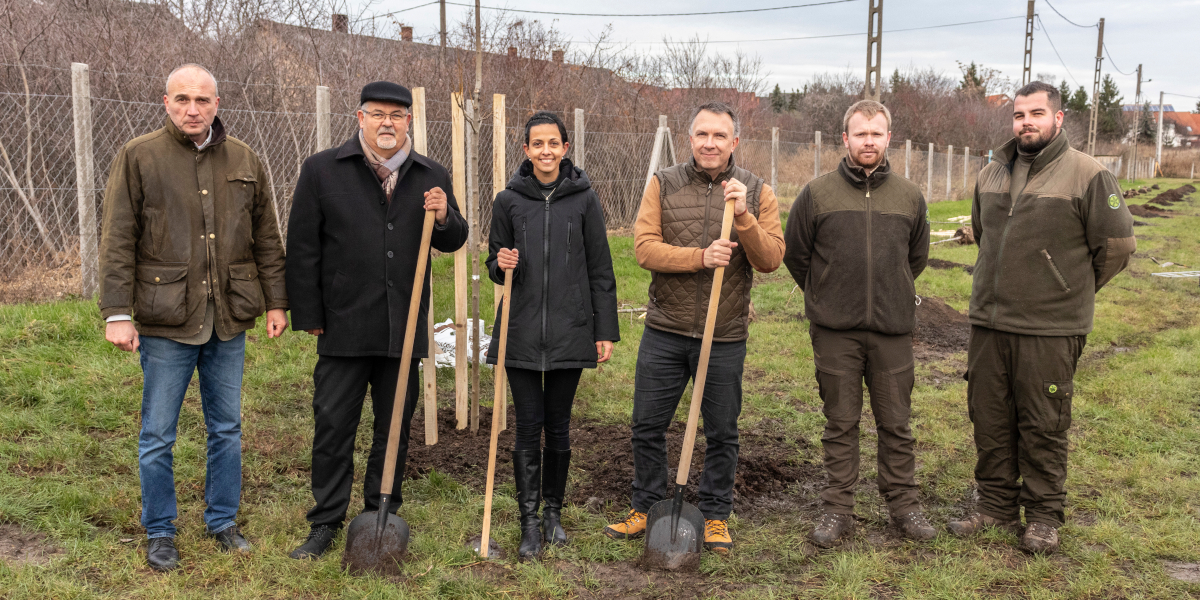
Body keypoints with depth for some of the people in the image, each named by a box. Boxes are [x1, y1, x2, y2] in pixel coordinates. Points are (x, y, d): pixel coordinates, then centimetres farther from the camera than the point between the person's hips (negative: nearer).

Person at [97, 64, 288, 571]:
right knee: (157, 436, 6)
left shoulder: (244, 162, 8)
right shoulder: (138, 158, -3)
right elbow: (117, 242, -5)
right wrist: (117, 313, -10)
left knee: (227, 429, 13)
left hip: (229, 321, 3)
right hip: (165, 323, -3)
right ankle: (159, 533, 23)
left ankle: (222, 521, 29)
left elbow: (266, 239, 12)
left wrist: (276, 301, 9)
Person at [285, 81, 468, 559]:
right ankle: (325, 523, 19)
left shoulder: (431, 177, 8)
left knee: (395, 428, 12)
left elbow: (453, 242, 14)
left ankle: (382, 516, 27)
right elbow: (302, 248, 1)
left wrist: (444, 218, -10)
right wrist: (308, 315, -2)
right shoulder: (321, 170, 0)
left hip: (405, 328, 3)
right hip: (344, 327, -2)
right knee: (333, 426, 4)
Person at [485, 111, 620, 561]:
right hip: (521, 332, 0)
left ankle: (554, 512, 25)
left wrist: (605, 330, 1)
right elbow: (494, 264, 12)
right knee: (528, 426, 1)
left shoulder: (584, 199, 1)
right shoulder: (508, 201, 3)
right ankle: (529, 522, 9)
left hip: (570, 332, 0)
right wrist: (502, 265, -12)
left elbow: (600, 270, 3)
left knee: (558, 426, 9)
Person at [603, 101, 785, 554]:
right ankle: (646, 508, 29)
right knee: (648, 426, 10)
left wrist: (743, 216, -22)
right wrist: (701, 257, -22)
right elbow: (645, 247, -9)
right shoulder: (663, 184, 1)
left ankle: (715, 517, 27)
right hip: (664, 331, 1)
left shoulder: (757, 192, 1)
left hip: (725, 337, 0)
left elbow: (771, 259, -8)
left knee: (722, 432, 10)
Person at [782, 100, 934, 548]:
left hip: (893, 331, 2)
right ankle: (838, 509, 17)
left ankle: (903, 504, 23)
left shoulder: (910, 196, 6)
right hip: (835, 331, -1)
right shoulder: (817, 193, -2)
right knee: (841, 425, 7)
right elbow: (795, 253, 9)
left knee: (896, 424, 9)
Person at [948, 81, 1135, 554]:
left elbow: (1117, 245, -3)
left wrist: (1070, 291, 6)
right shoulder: (991, 175, 10)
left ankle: (1044, 515, 19)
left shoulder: (1087, 175, -7)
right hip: (988, 323, 5)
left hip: (1050, 329, -5)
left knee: (1043, 426, 4)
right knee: (989, 420, 11)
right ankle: (997, 505, 25)